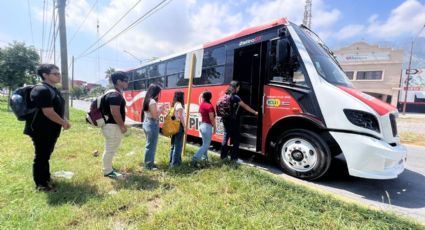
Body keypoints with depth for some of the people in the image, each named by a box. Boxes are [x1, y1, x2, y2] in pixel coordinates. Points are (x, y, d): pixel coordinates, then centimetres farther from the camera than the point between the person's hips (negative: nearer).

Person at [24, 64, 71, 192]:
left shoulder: (53, 90, 11)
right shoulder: (42, 90, -21)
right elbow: (48, 112, -26)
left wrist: (63, 121, 9)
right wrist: (63, 123, -14)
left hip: (50, 130, 10)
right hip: (42, 131, -10)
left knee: (46, 156, 20)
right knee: (41, 157, 4)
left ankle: (46, 178, 35)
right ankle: (40, 184, 18)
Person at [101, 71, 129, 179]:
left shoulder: (115, 94, 14)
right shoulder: (115, 95, -20)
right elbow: (115, 113, -25)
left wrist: (121, 125, 22)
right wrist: (123, 126, -17)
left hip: (112, 125, 11)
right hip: (113, 126, -11)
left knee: (110, 149, 21)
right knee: (110, 149, 1)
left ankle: (108, 167, 34)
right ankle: (108, 171, 13)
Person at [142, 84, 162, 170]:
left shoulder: (147, 100, 9)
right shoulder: (153, 102, -19)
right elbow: (155, 116, -19)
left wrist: (159, 109, 11)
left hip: (146, 123, 10)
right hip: (152, 124, -10)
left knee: (149, 145, 19)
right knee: (151, 145, 1)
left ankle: (149, 163, 30)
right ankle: (149, 165, 12)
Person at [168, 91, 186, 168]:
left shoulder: (174, 104, 12)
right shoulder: (179, 105, -13)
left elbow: (173, 115, 11)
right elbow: (180, 117, -17)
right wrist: (184, 126, -13)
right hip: (179, 126, -9)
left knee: (174, 144, 16)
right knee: (178, 145, -2)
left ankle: (172, 161, 26)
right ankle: (174, 163, 3)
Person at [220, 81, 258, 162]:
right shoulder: (235, 97, -14)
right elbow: (245, 106, -10)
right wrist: (255, 112, -3)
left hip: (226, 119, 7)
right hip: (233, 121, -7)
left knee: (226, 136, 14)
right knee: (236, 138, 4)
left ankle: (223, 155, 22)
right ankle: (233, 157, 8)